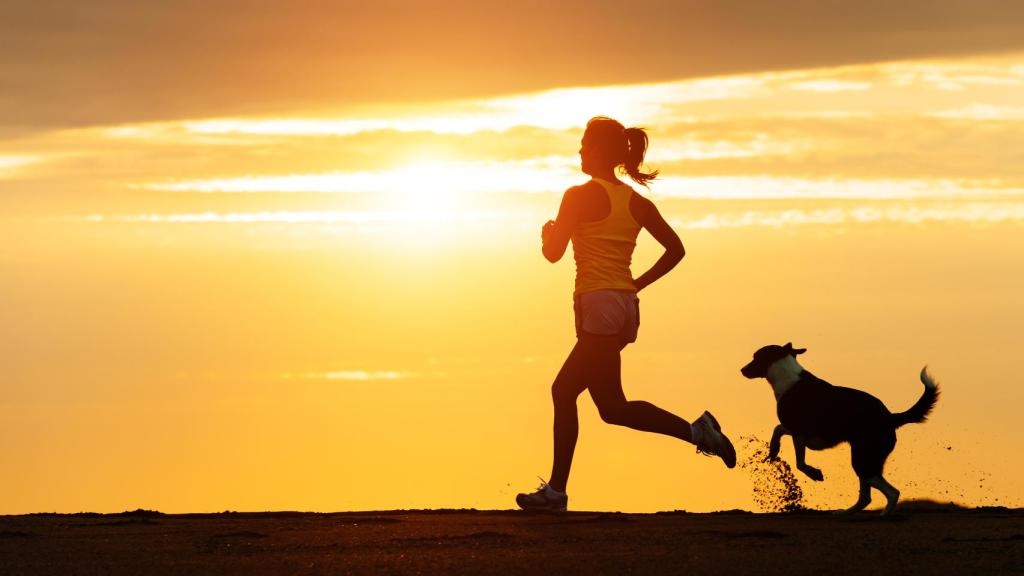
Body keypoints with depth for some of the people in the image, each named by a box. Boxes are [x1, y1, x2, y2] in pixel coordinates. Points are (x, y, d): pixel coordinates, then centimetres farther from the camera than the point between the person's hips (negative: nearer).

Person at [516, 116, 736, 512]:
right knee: (563, 390, 13)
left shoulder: (580, 196, -8)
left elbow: (553, 253, -7)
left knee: (613, 407, -8)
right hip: (626, 306, 8)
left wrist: (548, 232, 15)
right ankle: (556, 489, 12)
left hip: (598, 304, -8)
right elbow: (675, 249, 14)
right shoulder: (636, 202, 12)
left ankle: (694, 430, -19)